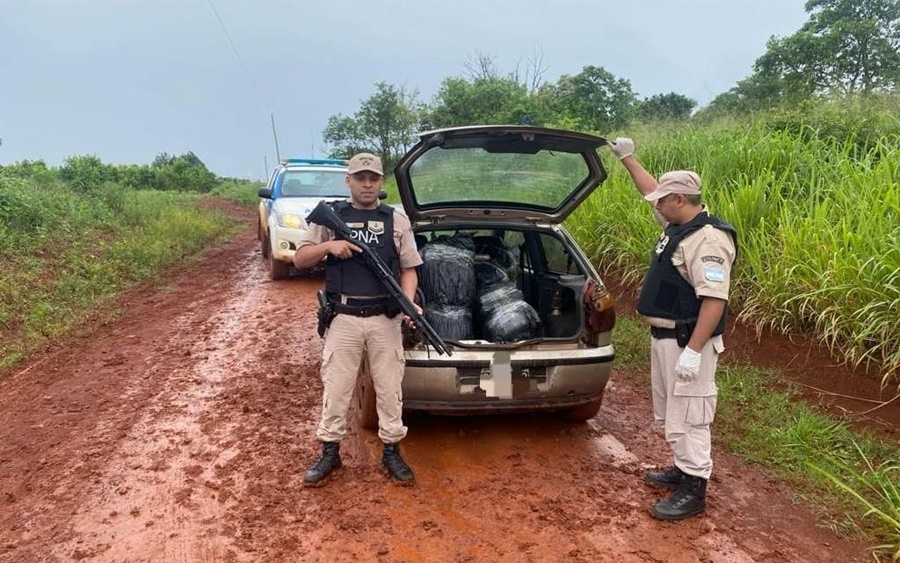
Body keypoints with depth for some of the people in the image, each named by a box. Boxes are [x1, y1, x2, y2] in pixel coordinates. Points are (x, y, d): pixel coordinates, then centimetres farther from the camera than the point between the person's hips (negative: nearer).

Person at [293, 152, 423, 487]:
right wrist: (329, 246, -13)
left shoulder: (397, 221, 5)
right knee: (336, 387, 8)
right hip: (343, 319, 0)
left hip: (385, 320, 1)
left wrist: (409, 302, -13)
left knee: (389, 388, 8)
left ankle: (391, 452, 23)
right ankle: (329, 453, 23)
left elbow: (408, 269, 5)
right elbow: (299, 259, 6)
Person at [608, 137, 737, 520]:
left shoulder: (708, 239, -22)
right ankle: (683, 471, 35)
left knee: (687, 417, -2)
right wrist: (626, 158, 27)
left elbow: (714, 300, -28)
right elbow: (651, 190, 26)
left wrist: (693, 352, -30)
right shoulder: (677, 224, 8)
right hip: (665, 337, 10)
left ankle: (693, 492, 9)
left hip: (687, 342, -10)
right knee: (671, 413, 20)